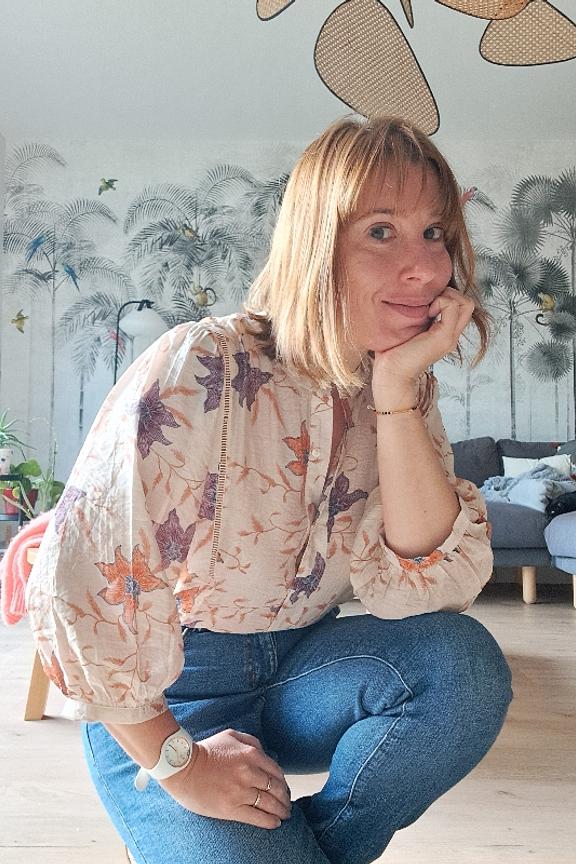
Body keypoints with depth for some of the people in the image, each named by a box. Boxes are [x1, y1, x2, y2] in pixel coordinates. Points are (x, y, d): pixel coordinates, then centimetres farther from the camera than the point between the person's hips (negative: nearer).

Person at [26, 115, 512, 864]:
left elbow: (424, 584, -17)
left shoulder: (405, 389, -6)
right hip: (162, 698, -4)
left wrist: (397, 393, -26)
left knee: (463, 661, -21)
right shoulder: (203, 373, -25)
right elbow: (80, 587, -24)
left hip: (296, 665, 5)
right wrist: (178, 762, -15)